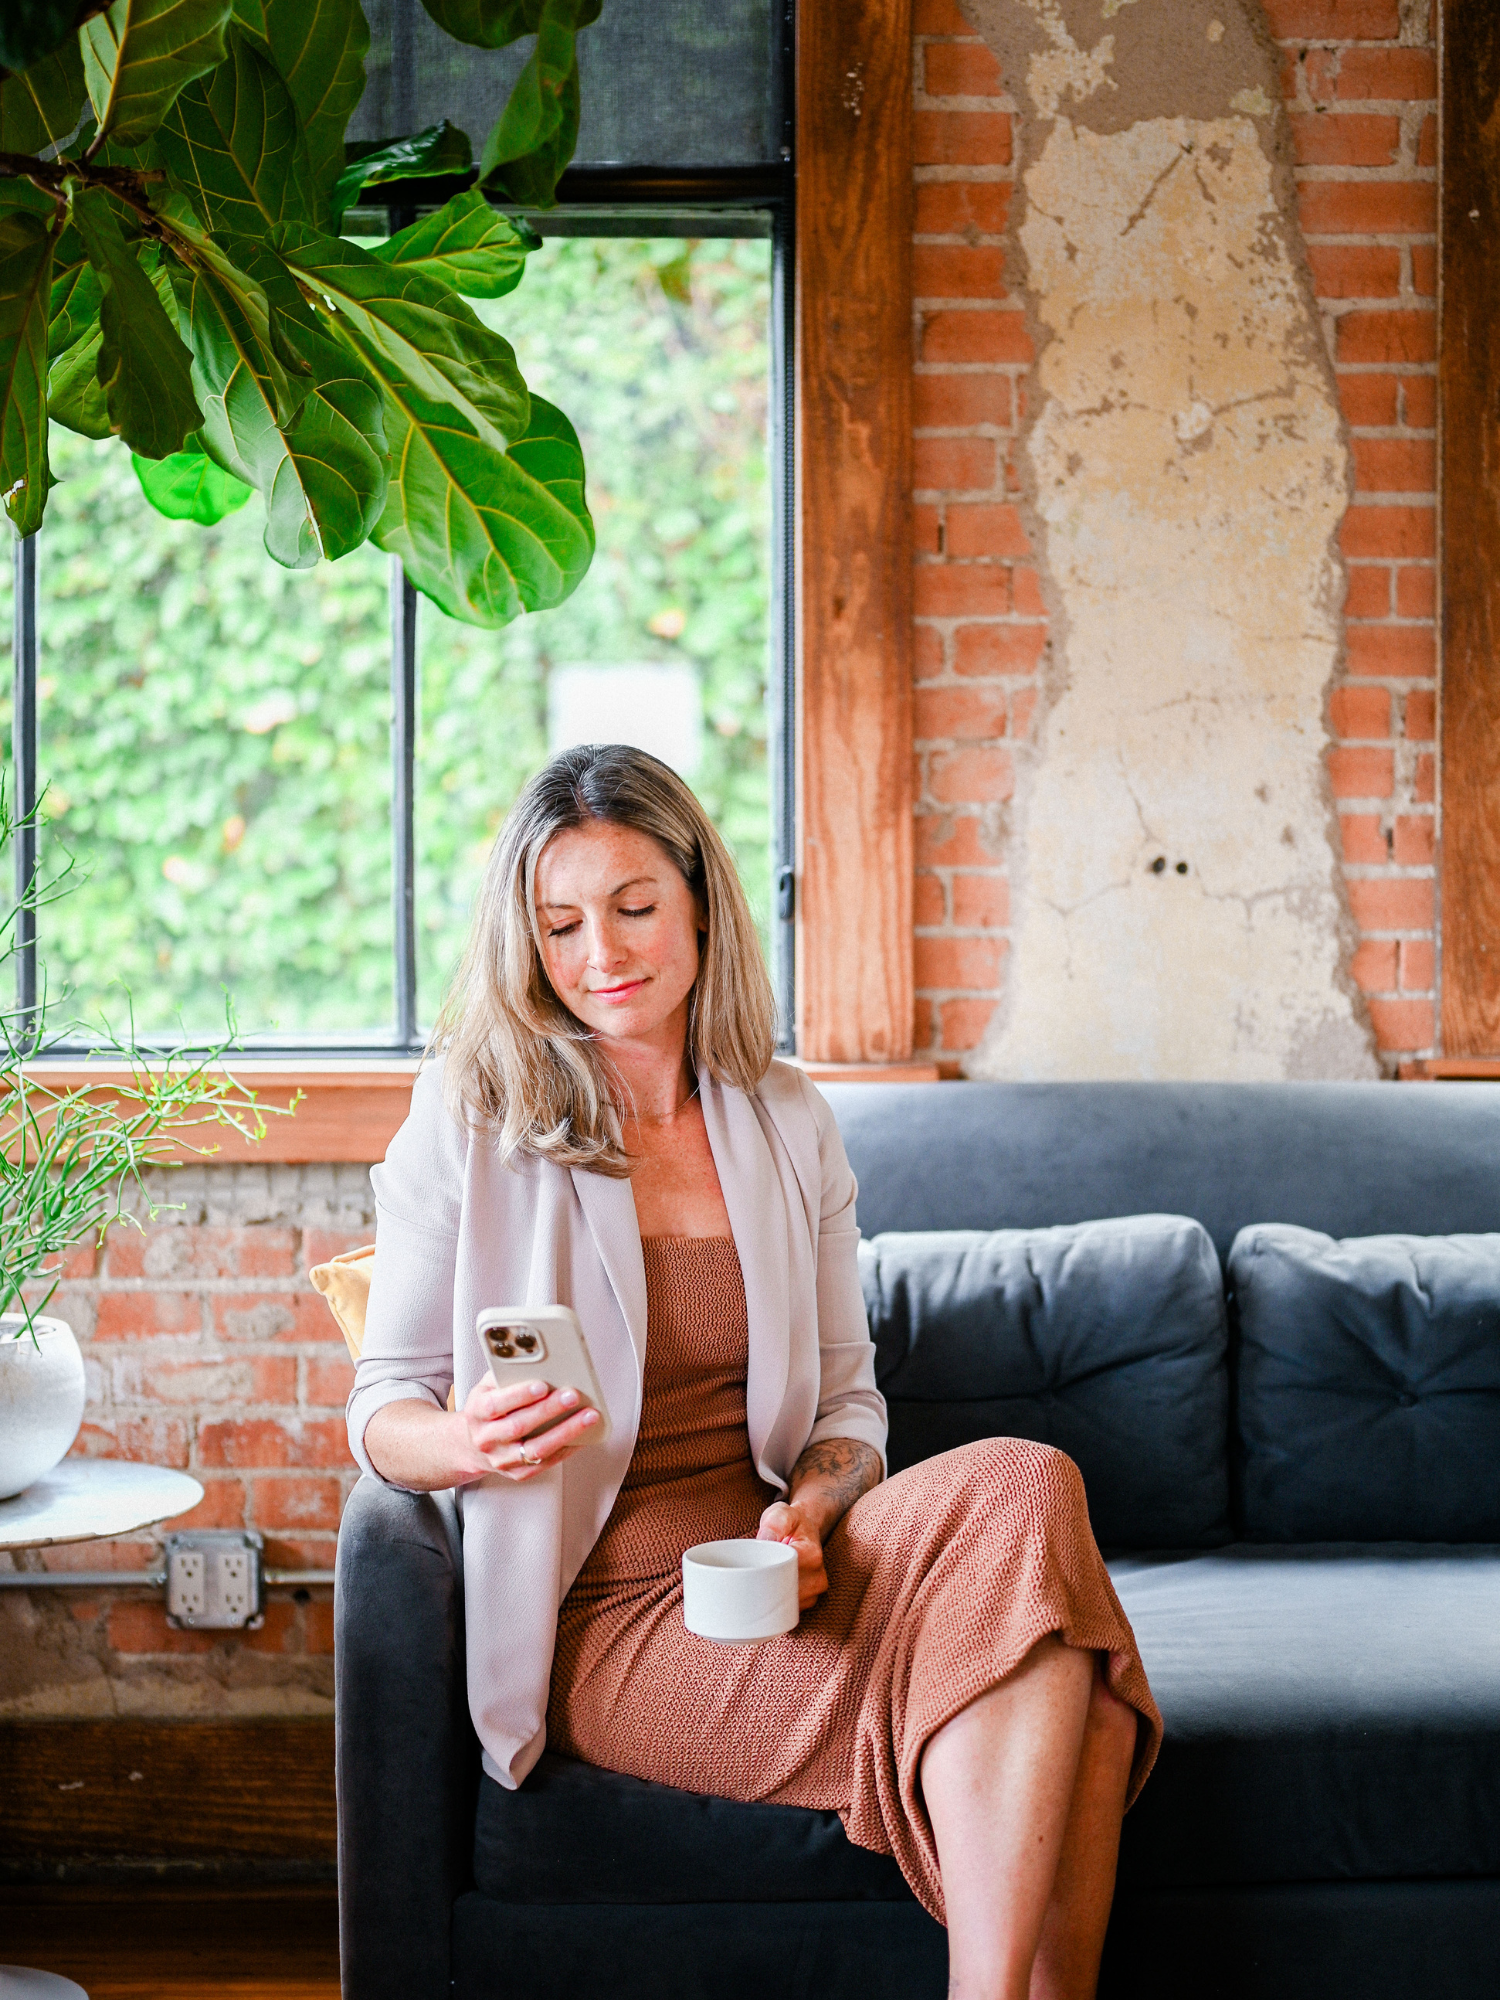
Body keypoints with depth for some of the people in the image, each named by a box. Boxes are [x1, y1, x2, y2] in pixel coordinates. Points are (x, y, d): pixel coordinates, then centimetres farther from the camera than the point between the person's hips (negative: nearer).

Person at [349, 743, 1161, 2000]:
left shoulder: (787, 1122, 12)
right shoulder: (469, 1121, 0)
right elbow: (382, 1410, 3)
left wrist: (809, 1510, -8)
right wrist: (473, 1444, -21)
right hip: (608, 1620, -4)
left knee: (1021, 1489, -30)